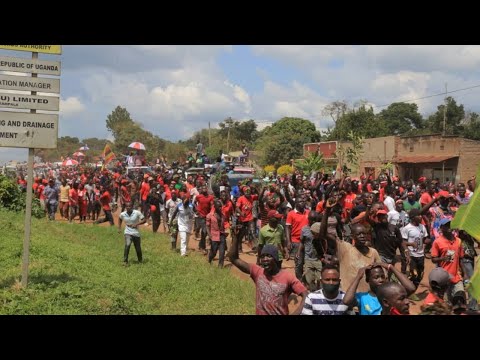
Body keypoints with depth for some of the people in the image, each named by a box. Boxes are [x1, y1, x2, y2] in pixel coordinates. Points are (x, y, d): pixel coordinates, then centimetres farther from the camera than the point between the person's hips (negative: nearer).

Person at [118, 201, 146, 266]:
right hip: (128, 232, 0)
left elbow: (144, 220, -11)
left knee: (138, 248, 10)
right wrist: (119, 228, 12)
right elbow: (120, 219, 18)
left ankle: (140, 259, 40)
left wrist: (137, 224, -23)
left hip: (136, 233, 0)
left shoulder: (137, 213, -13)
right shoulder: (123, 214, -5)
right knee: (127, 245, -26)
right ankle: (125, 261, -18)